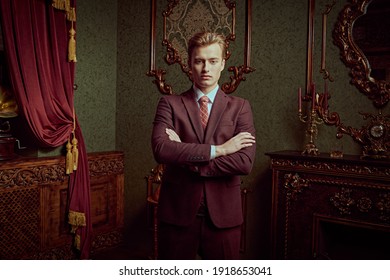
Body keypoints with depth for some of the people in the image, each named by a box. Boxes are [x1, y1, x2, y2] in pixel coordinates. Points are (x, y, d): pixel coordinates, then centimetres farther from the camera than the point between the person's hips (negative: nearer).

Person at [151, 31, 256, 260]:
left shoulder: (240, 107, 2)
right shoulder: (170, 104, 2)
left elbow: (245, 162, -12)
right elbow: (160, 149, -16)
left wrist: (186, 160, -13)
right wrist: (218, 149, -17)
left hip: (223, 215, 0)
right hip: (177, 212, 0)